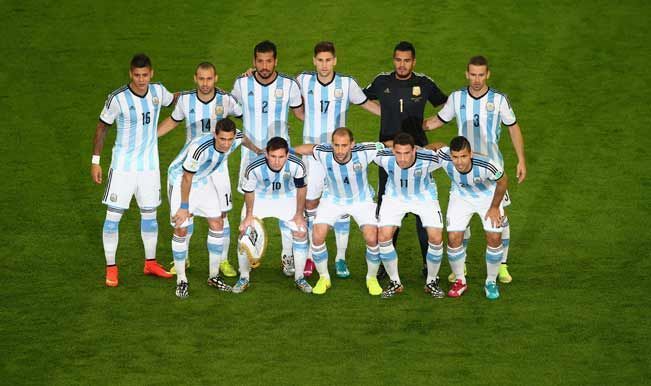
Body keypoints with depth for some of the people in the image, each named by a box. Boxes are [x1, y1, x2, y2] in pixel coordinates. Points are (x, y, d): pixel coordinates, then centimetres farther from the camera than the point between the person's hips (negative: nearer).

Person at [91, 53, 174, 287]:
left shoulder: (158, 91, -4)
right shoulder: (118, 98, -17)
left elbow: (174, 100, 20)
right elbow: (102, 127, -5)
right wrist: (95, 162, -4)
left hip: (149, 165, 4)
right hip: (123, 165, -4)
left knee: (149, 214, 13)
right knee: (113, 215, -3)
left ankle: (150, 263, 27)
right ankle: (111, 268, 8)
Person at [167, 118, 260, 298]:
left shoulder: (236, 138, -22)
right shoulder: (199, 148, -40)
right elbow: (187, 178, -26)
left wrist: (258, 151, 23)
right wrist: (184, 207, -17)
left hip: (203, 179, 6)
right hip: (179, 180, -6)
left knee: (217, 224, 5)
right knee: (181, 230, -7)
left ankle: (214, 276, 18)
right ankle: (181, 280, 6)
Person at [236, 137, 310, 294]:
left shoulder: (297, 165, -32)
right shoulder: (253, 168, -36)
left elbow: (301, 187, -11)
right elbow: (248, 191, -14)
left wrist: (299, 214, -6)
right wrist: (249, 215, -7)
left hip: (287, 197, 1)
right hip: (259, 197, -1)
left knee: (301, 232, -6)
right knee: (245, 231, -8)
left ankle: (299, 278, 13)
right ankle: (244, 278, 11)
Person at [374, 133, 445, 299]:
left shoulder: (429, 160, -36)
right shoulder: (384, 158, -31)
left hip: (424, 196, -1)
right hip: (395, 196, 1)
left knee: (436, 238, -12)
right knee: (383, 236, -12)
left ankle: (431, 281, 13)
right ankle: (395, 282, 9)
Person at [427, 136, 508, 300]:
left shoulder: (486, 166, -40)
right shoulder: (444, 157, -34)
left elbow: (502, 181, -18)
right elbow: (439, 145, -8)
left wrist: (494, 207, -9)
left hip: (488, 195, -2)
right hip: (460, 196, 2)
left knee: (494, 238, -10)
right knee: (454, 238, -8)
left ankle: (491, 282, 14)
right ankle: (460, 281, 15)